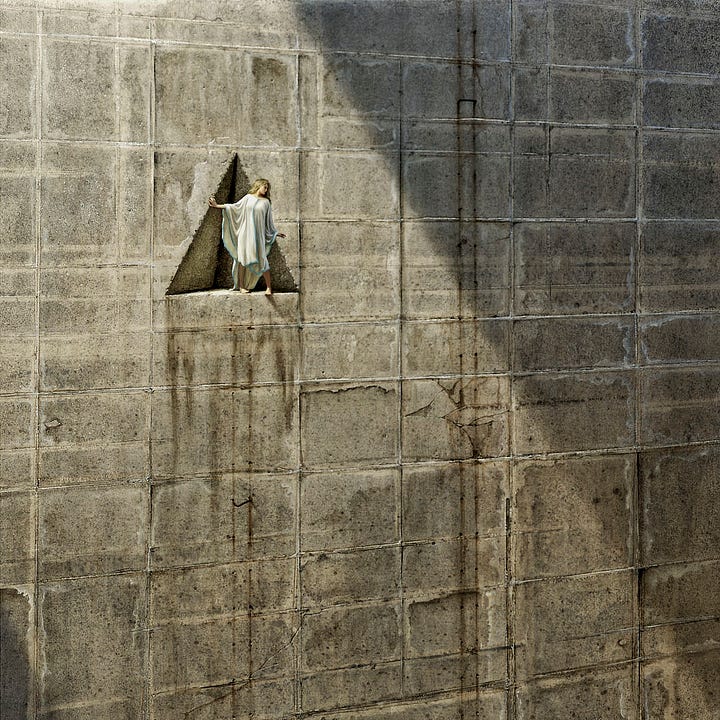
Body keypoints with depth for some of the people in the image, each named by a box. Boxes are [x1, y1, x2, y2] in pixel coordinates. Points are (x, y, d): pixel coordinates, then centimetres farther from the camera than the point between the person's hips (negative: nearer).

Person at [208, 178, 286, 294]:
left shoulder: (265, 202, 10)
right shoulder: (248, 198, 9)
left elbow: (268, 220, 15)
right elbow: (234, 206, 10)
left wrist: (275, 233, 15)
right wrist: (217, 206, 6)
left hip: (258, 234, -1)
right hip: (245, 232, 1)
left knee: (261, 260, -8)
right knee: (243, 258, 0)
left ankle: (269, 287, -5)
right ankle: (241, 286, 7)